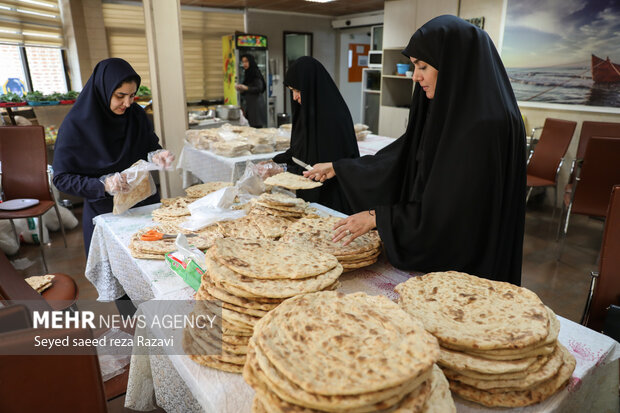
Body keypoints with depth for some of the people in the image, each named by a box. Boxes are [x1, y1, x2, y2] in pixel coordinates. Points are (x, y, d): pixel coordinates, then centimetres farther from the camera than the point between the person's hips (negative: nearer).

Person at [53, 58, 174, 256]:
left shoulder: (136, 114, -4)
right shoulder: (76, 125, -15)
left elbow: (150, 146, 8)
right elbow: (61, 178, -13)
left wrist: (156, 155, -16)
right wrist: (102, 185, -28)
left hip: (145, 204, 4)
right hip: (104, 213, -3)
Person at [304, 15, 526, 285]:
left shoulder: (485, 125, -24)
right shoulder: (444, 110, 3)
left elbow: (450, 208, -25)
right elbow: (403, 157, 10)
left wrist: (377, 217, -19)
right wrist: (338, 168, 11)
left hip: (467, 263, -8)